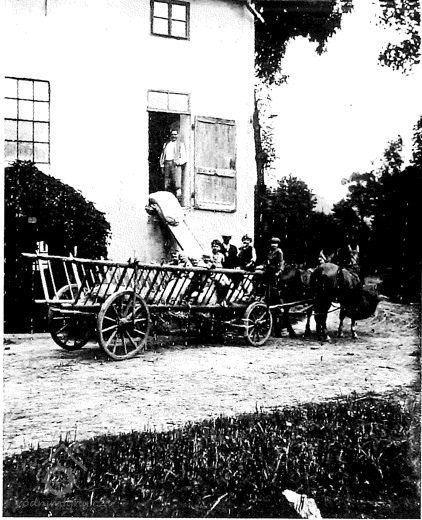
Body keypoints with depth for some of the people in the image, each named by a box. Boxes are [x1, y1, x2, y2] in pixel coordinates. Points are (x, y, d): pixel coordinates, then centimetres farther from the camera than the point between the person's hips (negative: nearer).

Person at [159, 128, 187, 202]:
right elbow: (162, 155, 22)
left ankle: (179, 200, -19)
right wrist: (162, 166, 11)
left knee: (177, 184, -16)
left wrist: (178, 162, -13)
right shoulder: (166, 144, 23)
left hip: (176, 165, -4)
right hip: (167, 165, 4)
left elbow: (183, 157, 4)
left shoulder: (180, 144, 11)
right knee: (167, 185, -2)